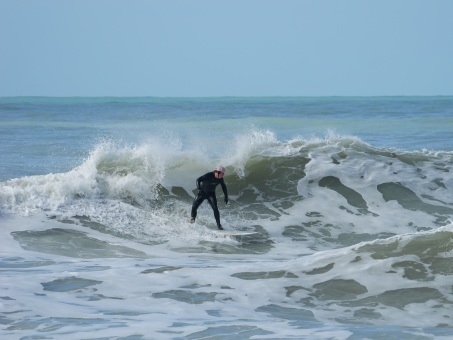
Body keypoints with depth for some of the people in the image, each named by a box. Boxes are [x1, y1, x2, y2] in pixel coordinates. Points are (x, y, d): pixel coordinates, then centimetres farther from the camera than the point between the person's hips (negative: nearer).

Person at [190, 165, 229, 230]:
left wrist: (226, 197, 7)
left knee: (215, 208, -16)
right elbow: (198, 180, -30)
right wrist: (199, 189, -42)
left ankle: (218, 224, -10)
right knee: (194, 206, -6)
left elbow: (224, 187, 8)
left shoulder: (220, 179, -10)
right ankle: (193, 218, 25)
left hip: (211, 194, 3)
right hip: (202, 192, -3)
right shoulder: (209, 175, -27)